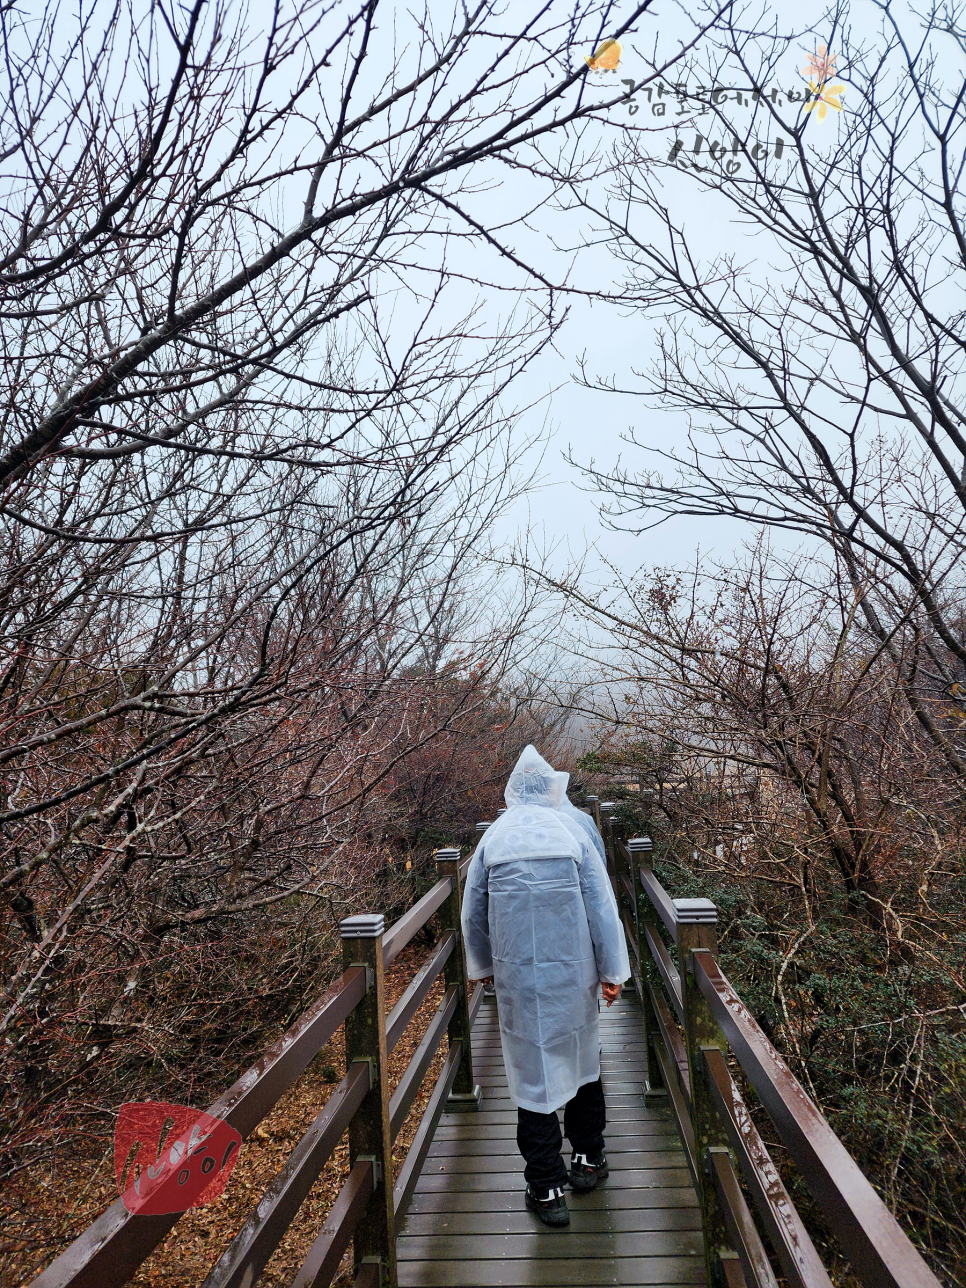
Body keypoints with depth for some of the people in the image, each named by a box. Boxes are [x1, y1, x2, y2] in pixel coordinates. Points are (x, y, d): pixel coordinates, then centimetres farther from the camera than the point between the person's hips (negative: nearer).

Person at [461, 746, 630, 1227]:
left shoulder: (492, 838, -2)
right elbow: (602, 906, -4)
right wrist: (612, 971, 5)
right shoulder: (572, 831, -4)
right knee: (581, 1059, 20)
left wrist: (482, 966, 22)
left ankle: (547, 1189, 16)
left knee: (532, 1074, 8)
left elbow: (473, 914, 6)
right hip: (574, 973, 1)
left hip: (517, 977, -1)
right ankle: (589, 1159, 36)